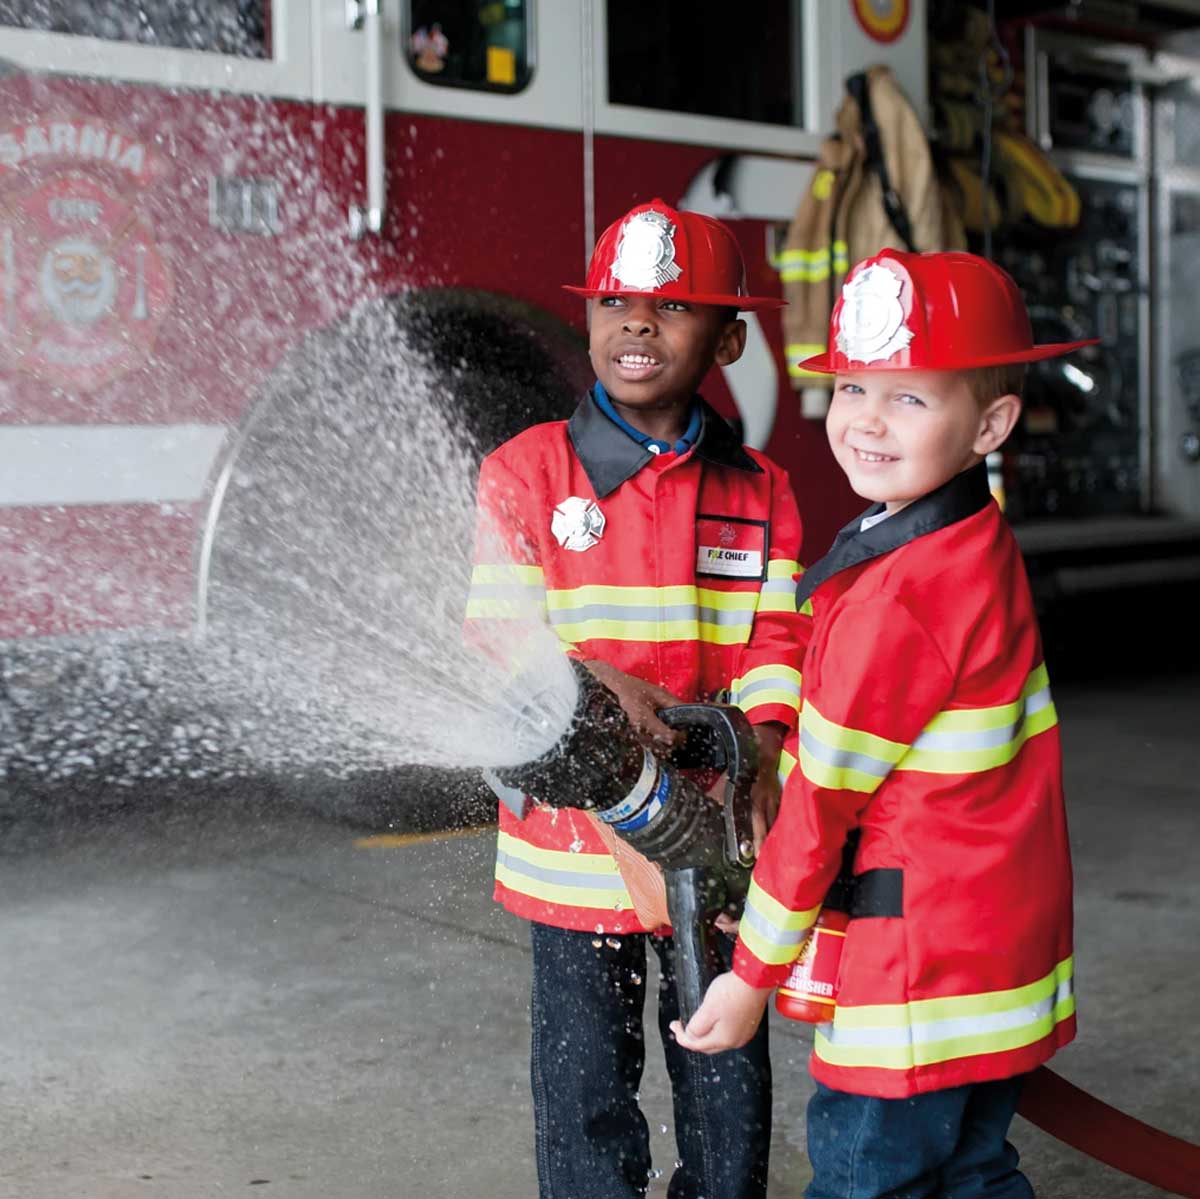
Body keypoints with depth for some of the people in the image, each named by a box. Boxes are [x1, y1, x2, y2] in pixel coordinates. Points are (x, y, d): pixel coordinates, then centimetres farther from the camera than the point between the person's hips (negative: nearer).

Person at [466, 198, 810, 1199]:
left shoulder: (759, 491, 3)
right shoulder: (524, 472, -3)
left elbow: (775, 643, -4)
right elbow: (498, 639, -7)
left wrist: (758, 759, -23)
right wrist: (600, 683, -26)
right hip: (576, 827, -2)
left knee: (728, 1076, 14)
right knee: (587, 1087, 10)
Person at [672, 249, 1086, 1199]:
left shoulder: (898, 594, -23)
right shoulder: (984, 550, 5)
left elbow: (824, 793, -16)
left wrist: (754, 972, -7)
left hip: (920, 960, -9)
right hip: (1005, 937, 9)